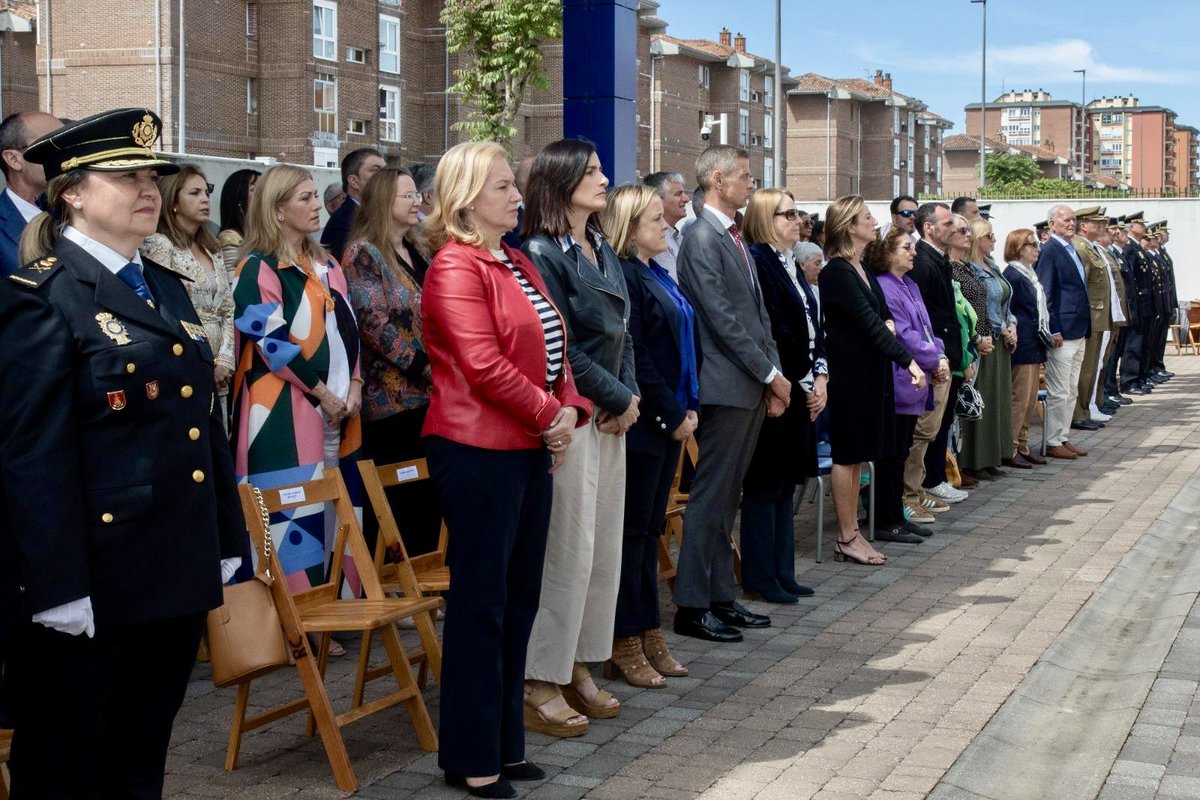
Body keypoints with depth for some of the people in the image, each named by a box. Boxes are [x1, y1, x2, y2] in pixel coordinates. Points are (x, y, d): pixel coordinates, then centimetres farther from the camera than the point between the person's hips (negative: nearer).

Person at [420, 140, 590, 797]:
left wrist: (569, 409, 0)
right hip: (479, 451, -9)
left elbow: (553, 349, 17)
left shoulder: (518, 264, 16)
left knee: (519, 599, 14)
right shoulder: (456, 267, -13)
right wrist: (548, 414, -11)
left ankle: (504, 741, 25)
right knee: (480, 602, -1)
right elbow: (484, 366, -20)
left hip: (530, 448, 9)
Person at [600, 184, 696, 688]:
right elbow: (634, 358, -19)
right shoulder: (624, 277, -14)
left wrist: (688, 408, 7)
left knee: (650, 528, 13)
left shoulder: (657, 276, 15)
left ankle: (649, 636, 21)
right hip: (643, 421, -9)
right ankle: (625, 646, 5)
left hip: (669, 421, 9)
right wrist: (673, 415, -15)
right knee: (633, 528, -2)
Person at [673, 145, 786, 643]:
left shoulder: (734, 237, 16)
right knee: (710, 496, -4)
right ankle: (692, 606, 1)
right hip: (725, 386, -9)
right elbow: (722, 317, -17)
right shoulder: (702, 237, -12)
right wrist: (769, 373, -12)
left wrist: (773, 373, 9)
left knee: (727, 497, 13)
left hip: (752, 386, 9)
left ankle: (720, 597, 20)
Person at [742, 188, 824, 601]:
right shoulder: (758, 262, -14)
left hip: (800, 391, 9)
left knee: (786, 484, 13)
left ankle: (782, 572, 21)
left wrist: (819, 375, 3)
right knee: (765, 485, -1)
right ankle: (759, 578, 7)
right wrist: (804, 382, -12)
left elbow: (808, 326, 15)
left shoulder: (788, 263, 15)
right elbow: (774, 332, -18)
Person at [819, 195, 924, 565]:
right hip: (848, 371, -9)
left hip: (869, 370, 9)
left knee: (857, 454, 12)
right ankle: (846, 538, 6)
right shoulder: (836, 272, -16)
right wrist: (908, 361, -25)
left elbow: (883, 313, 21)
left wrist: (888, 324, -4)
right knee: (847, 454, -2)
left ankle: (852, 533, 18)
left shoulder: (861, 269, 13)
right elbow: (868, 321, -22)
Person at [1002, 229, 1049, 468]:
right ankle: (1010, 449, 1)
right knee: (1020, 398, -6)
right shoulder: (1012, 276, -14)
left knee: (1031, 399, 12)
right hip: (1022, 346, -10)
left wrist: (1045, 336, 13)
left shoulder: (1030, 275, 14)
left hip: (1034, 346, 10)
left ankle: (1023, 446, 20)